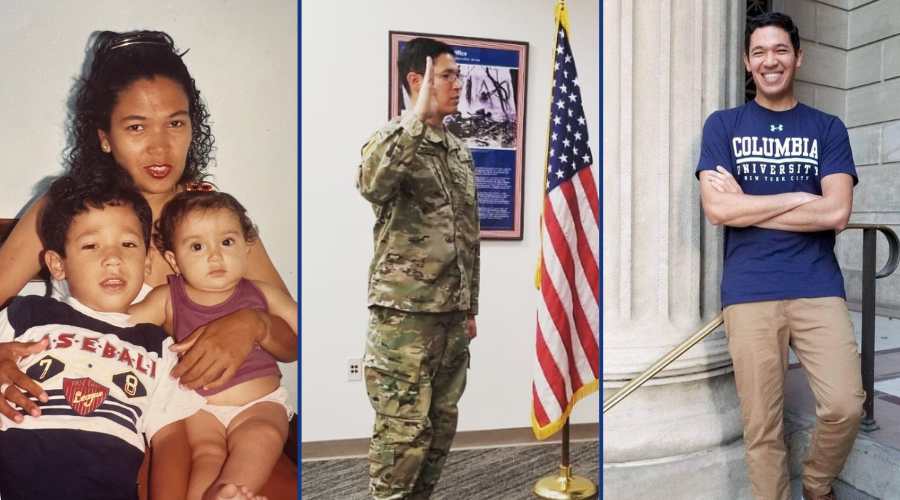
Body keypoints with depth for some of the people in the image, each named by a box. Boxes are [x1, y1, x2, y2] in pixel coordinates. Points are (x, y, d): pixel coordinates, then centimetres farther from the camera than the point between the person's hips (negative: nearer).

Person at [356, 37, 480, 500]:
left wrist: (470, 307, 17)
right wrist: (418, 117, -34)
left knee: (440, 426, 15)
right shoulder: (392, 139, -7)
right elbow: (372, 185, -34)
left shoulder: (460, 150, 15)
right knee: (402, 431, 0)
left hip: (451, 313, 7)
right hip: (404, 312, -7)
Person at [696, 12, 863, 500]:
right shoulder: (722, 125, 8)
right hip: (749, 291, -1)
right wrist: (800, 197, -5)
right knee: (761, 424, 3)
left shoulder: (827, 128, 11)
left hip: (818, 286, 1)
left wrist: (745, 206, -7)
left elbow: (837, 212, -5)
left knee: (845, 406, -8)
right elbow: (717, 208, -7)